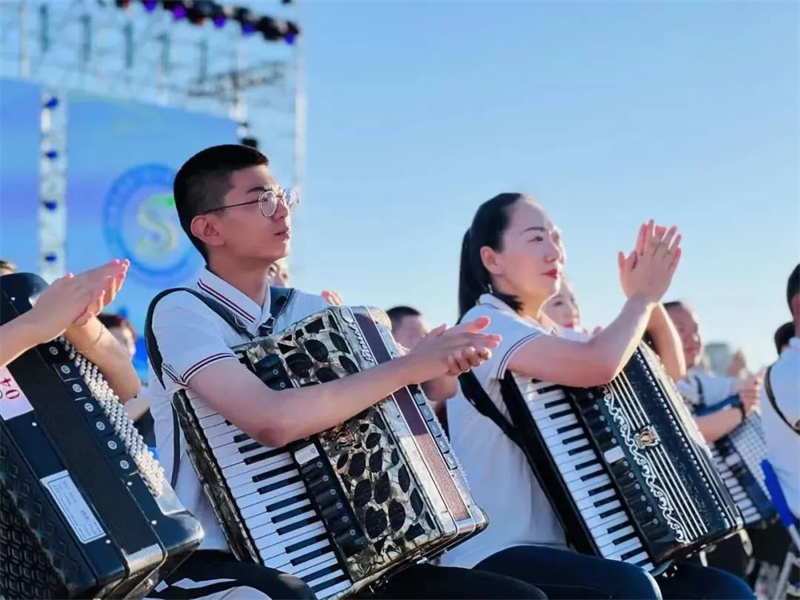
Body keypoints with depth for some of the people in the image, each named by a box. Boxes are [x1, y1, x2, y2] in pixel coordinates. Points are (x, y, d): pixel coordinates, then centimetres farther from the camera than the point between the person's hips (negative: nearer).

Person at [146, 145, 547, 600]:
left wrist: (445, 362, -11)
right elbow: (272, 420, -28)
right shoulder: (182, 313, -11)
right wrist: (409, 366, -21)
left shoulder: (310, 311, 9)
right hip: (216, 562, -6)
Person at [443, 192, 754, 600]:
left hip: (561, 549, 9)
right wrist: (643, 296, -8)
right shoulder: (485, 325, -10)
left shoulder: (556, 334, 16)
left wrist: (647, 299, 5)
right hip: (495, 557, -9)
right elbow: (599, 365, -26)